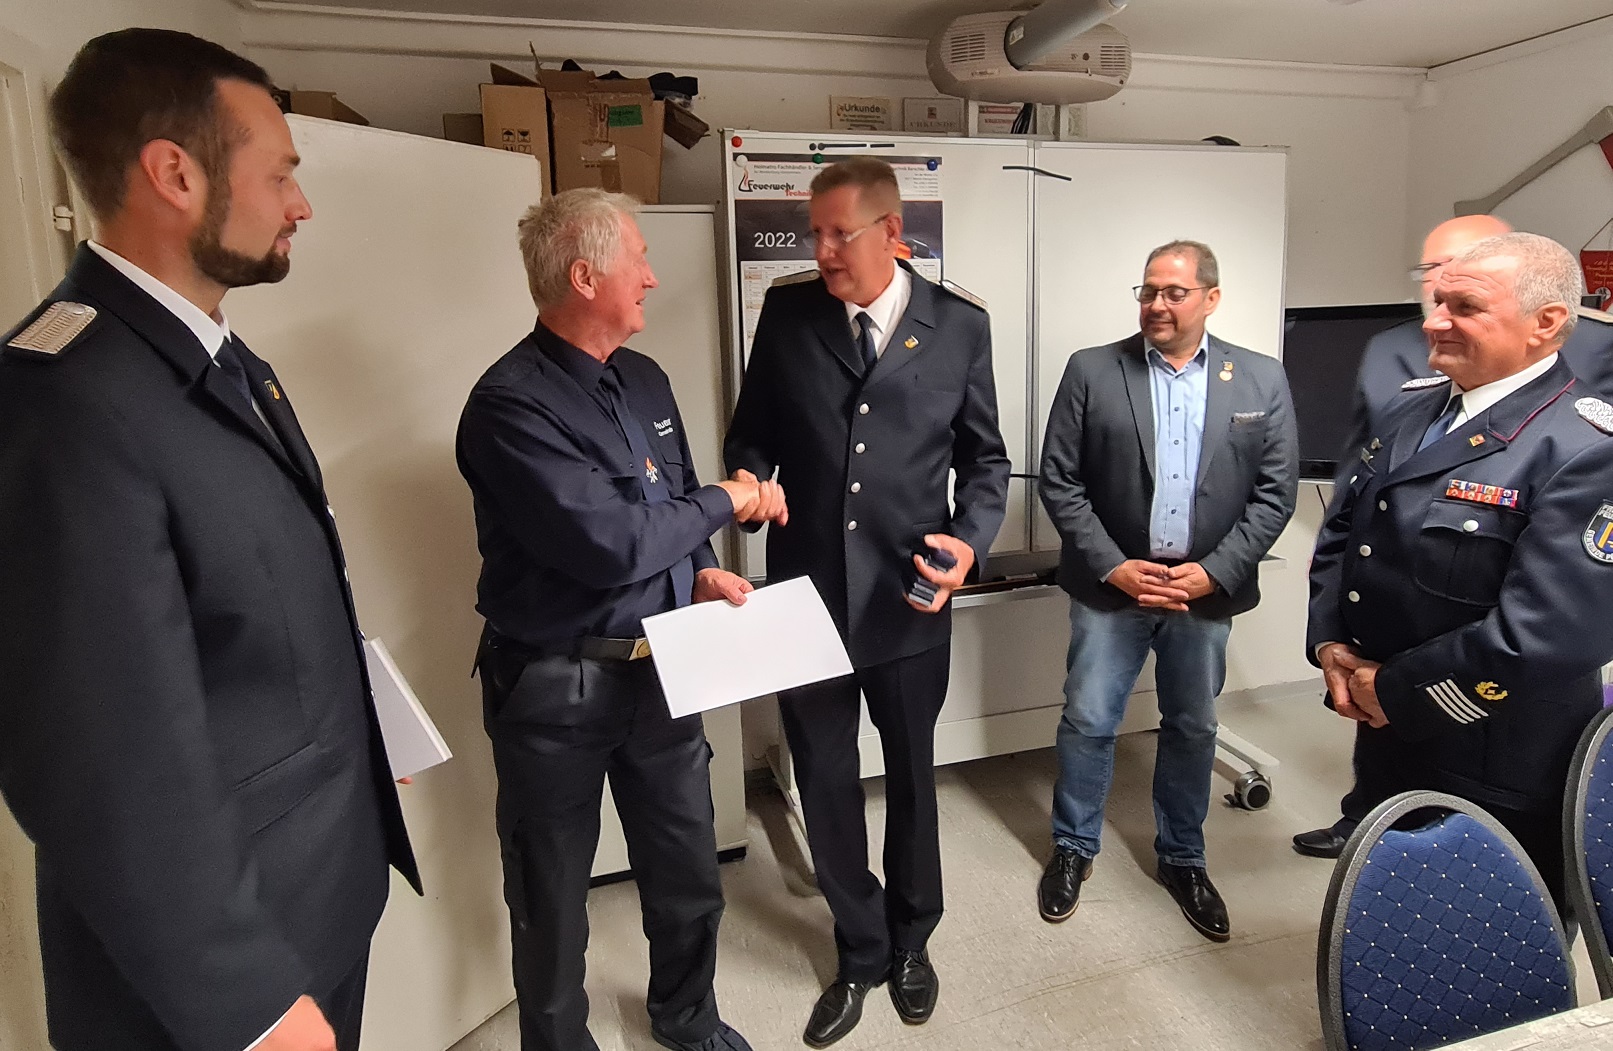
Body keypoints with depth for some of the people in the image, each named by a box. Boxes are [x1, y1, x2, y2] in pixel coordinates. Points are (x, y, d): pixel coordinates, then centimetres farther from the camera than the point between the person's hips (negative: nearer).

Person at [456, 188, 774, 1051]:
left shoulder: (644, 381, 6)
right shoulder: (511, 404, -20)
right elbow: (607, 544, -27)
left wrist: (701, 572, -6)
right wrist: (723, 506, -13)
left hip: (661, 668, 7)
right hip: (558, 687, -7)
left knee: (689, 873, 22)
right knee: (554, 898, 16)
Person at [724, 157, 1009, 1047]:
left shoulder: (960, 325, -2)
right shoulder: (786, 313, 0)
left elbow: (984, 457, 4)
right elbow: (751, 432, 7)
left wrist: (968, 543, -12)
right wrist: (748, 483, -15)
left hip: (910, 601, 0)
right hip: (805, 593, 1)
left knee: (910, 776, 19)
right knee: (825, 784, 13)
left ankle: (911, 939, 46)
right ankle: (861, 952, 39)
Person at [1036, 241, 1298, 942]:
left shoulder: (1262, 380, 1)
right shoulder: (1091, 371, -3)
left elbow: (1275, 492, 0)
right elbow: (1059, 481, -5)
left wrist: (1215, 572, -10)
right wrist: (1112, 567, -12)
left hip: (1207, 590, 2)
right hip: (1111, 585, -1)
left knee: (1192, 730, 15)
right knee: (1087, 722, 6)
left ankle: (1182, 858, 36)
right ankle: (1073, 848, 29)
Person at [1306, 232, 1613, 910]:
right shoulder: (1413, 408, 4)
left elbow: (1543, 636, -28)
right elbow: (1342, 530, 9)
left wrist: (1395, 691, -18)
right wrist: (1329, 643, -4)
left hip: (1495, 782, -7)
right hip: (1384, 741, 7)